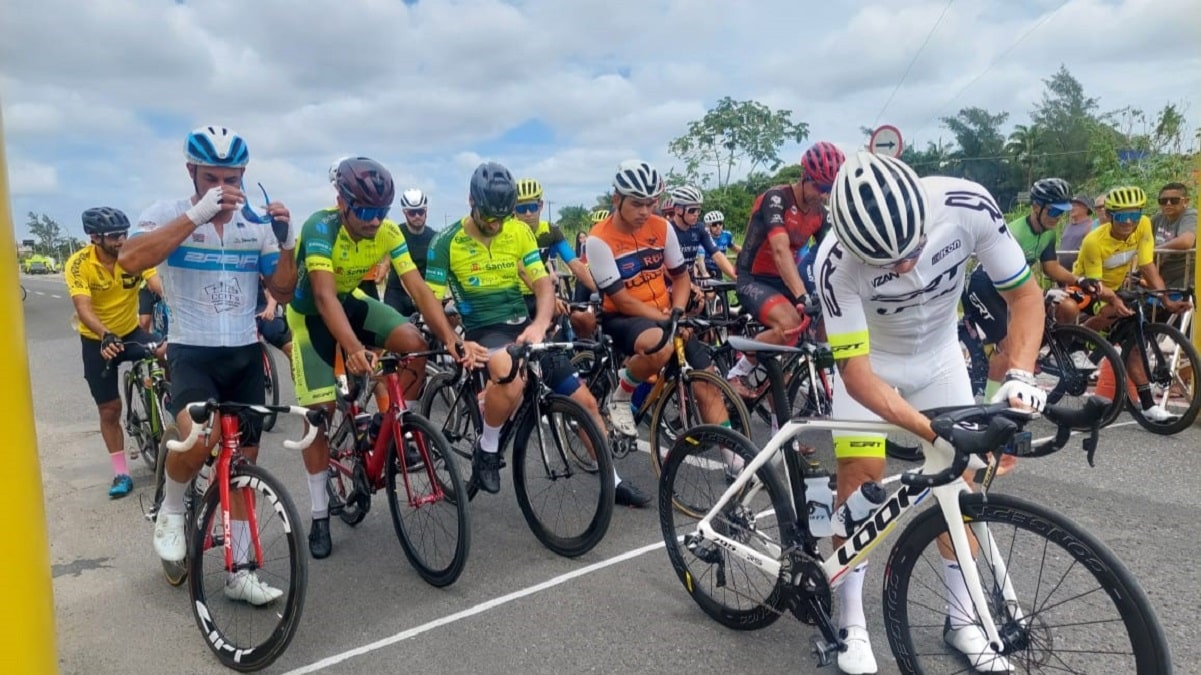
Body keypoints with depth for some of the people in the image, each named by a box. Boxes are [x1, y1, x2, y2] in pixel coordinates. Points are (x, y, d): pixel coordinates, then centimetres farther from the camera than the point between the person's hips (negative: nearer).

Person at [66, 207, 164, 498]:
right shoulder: (78, 264, -21)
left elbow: (160, 289, -29)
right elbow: (83, 309, -32)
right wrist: (105, 336, -50)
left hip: (130, 330, 1)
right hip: (96, 340, -1)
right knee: (109, 410, 4)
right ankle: (121, 473, 17)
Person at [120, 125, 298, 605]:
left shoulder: (256, 224, 4)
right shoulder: (168, 214, -6)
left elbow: (283, 293, 3)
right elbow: (130, 260, -26)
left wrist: (287, 243, -13)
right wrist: (197, 215, -30)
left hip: (245, 355, 4)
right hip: (191, 353, -4)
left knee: (243, 462, 8)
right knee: (200, 435, -31)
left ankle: (240, 573, 21)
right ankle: (171, 509, 3)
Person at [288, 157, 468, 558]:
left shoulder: (388, 231, -19)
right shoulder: (320, 228, -33)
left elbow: (418, 288, -24)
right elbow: (324, 296, -44)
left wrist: (450, 337, -37)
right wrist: (354, 349, -59)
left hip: (351, 301, 4)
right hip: (310, 314, -4)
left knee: (415, 343, -23)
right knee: (320, 410, -6)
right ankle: (319, 515, 7)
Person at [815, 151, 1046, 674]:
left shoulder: (967, 206, -31)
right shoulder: (837, 262, -37)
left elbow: (1025, 295, -18)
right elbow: (857, 373, -34)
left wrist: (1019, 376, -33)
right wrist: (933, 431, -44)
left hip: (939, 356, 3)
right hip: (869, 360, -2)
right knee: (859, 478, -10)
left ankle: (962, 617, 20)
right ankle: (851, 624, 7)